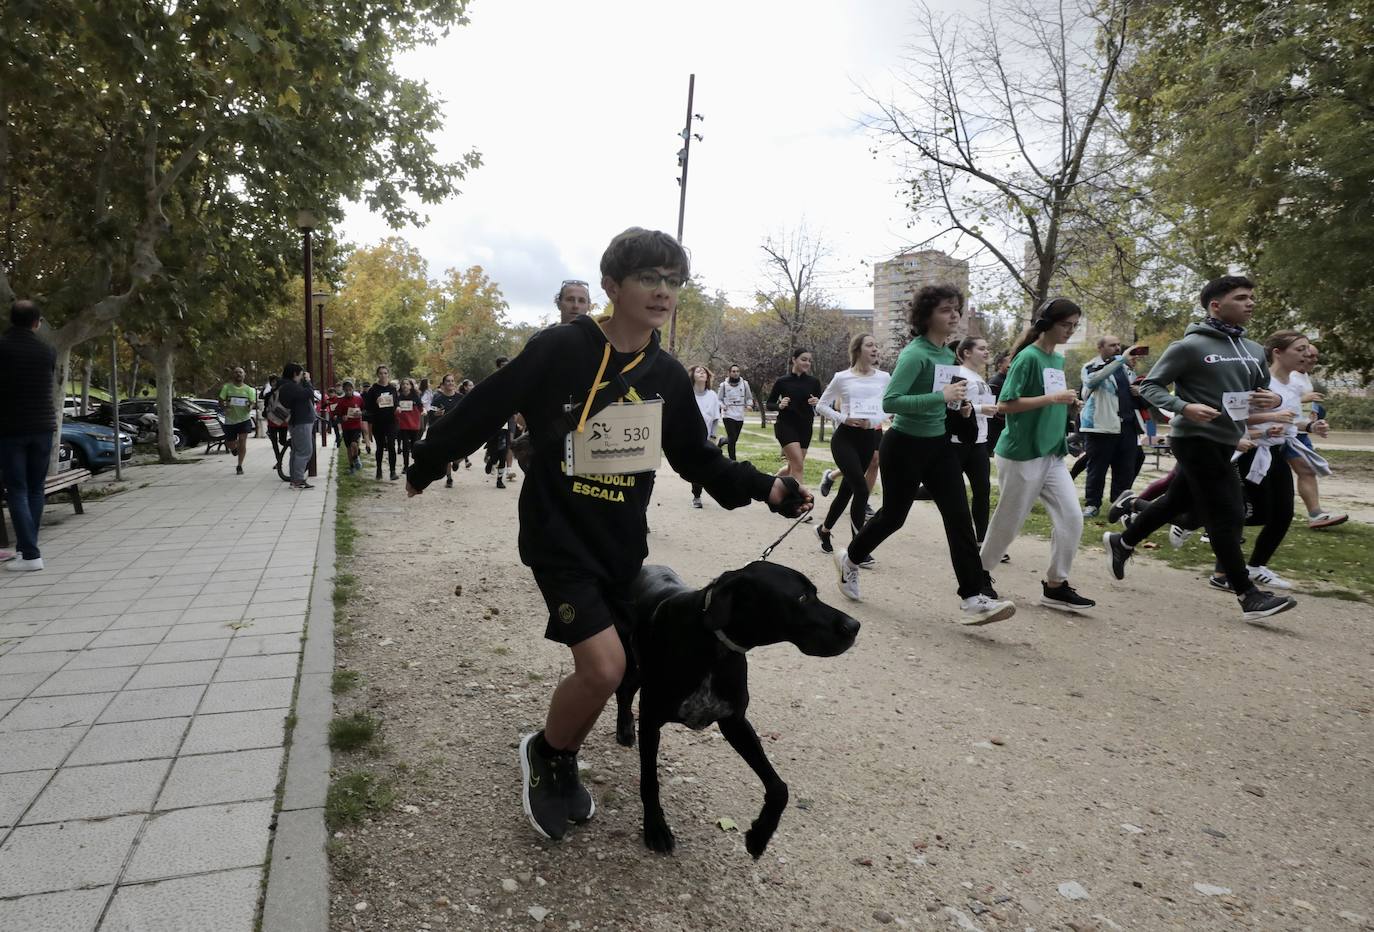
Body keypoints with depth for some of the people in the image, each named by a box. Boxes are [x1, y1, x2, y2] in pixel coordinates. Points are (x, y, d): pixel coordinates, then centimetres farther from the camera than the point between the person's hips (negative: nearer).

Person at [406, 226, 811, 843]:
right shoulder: (558, 349, -13)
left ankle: (560, 768, 40)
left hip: (623, 543, 5)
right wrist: (424, 467, 7)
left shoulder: (667, 376, 0)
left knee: (601, 667, 11)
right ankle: (545, 753, 15)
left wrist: (765, 488, -5)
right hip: (558, 534, -5)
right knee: (604, 665, -17)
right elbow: (484, 411, -4)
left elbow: (697, 459, 8)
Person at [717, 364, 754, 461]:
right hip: (728, 415, -3)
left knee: (734, 439, 10)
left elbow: (749, 397, 14)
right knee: (732, 439, -11)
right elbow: (719, 399, 8)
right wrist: (722, 406, -12)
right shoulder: (724, 385, 0)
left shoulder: (744, 384, 5)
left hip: (740, 416, 3)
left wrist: (749, 405, -6)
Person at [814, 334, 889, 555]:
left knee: (847, 489, 10)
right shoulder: (842, 377, -1)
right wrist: (843, 418, -10)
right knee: (862, 489, -15)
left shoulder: (883, 377, 6)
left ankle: (824, 529, 32)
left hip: (869, 438, 4)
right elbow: (821, 405, 5)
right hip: (845, 437, -4)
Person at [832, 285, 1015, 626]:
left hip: (938, 444, 7)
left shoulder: (948, 354, 7)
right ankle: (850, 559, 34)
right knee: (893, 516, 7)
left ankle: (974, 597, -3)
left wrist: (958, 405, 3)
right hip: (905, 446, -7)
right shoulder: (915, 353, -18)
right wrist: (941, 396, -32)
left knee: (959, 516, -3)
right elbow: (889, 402, -28)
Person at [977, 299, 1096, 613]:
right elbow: (1004, 405, -19)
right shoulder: (1028, 357, -13)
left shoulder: (1058, 360, 12)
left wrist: (1067, 403, 5)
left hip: (1052, 454, 8)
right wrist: (1051, 398, -22)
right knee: (1008, 522, 3)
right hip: (1021, 454, -8)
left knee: (1071, 517, -1)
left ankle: (1055, 586, 9)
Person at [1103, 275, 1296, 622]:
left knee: (1177, 502, 16)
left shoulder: (1254, 351, 11)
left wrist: (1273, 400, -4)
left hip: (1224, 443, 8)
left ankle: (1121, 542, 34)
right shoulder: (1190, 346, -11)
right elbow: (1149, 386, -9)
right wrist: (1184, 407, -24)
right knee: (1226, 516, -6)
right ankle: (1248, 595, 1)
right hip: (1195, 440, -8)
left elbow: (1264, 391, 20)